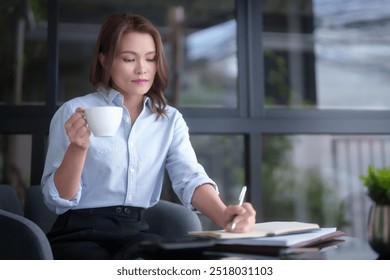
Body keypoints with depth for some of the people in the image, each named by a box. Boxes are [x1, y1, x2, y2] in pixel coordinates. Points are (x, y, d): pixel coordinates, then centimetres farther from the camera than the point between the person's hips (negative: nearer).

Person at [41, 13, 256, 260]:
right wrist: (78, 148, -24)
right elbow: (58, 200, -5)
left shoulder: (170, 120, 8)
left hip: (136, 231, 3)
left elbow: (190, 179, -8)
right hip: (79, 234, -2)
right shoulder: (74, 112, -2)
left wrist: (223, 215, -29)